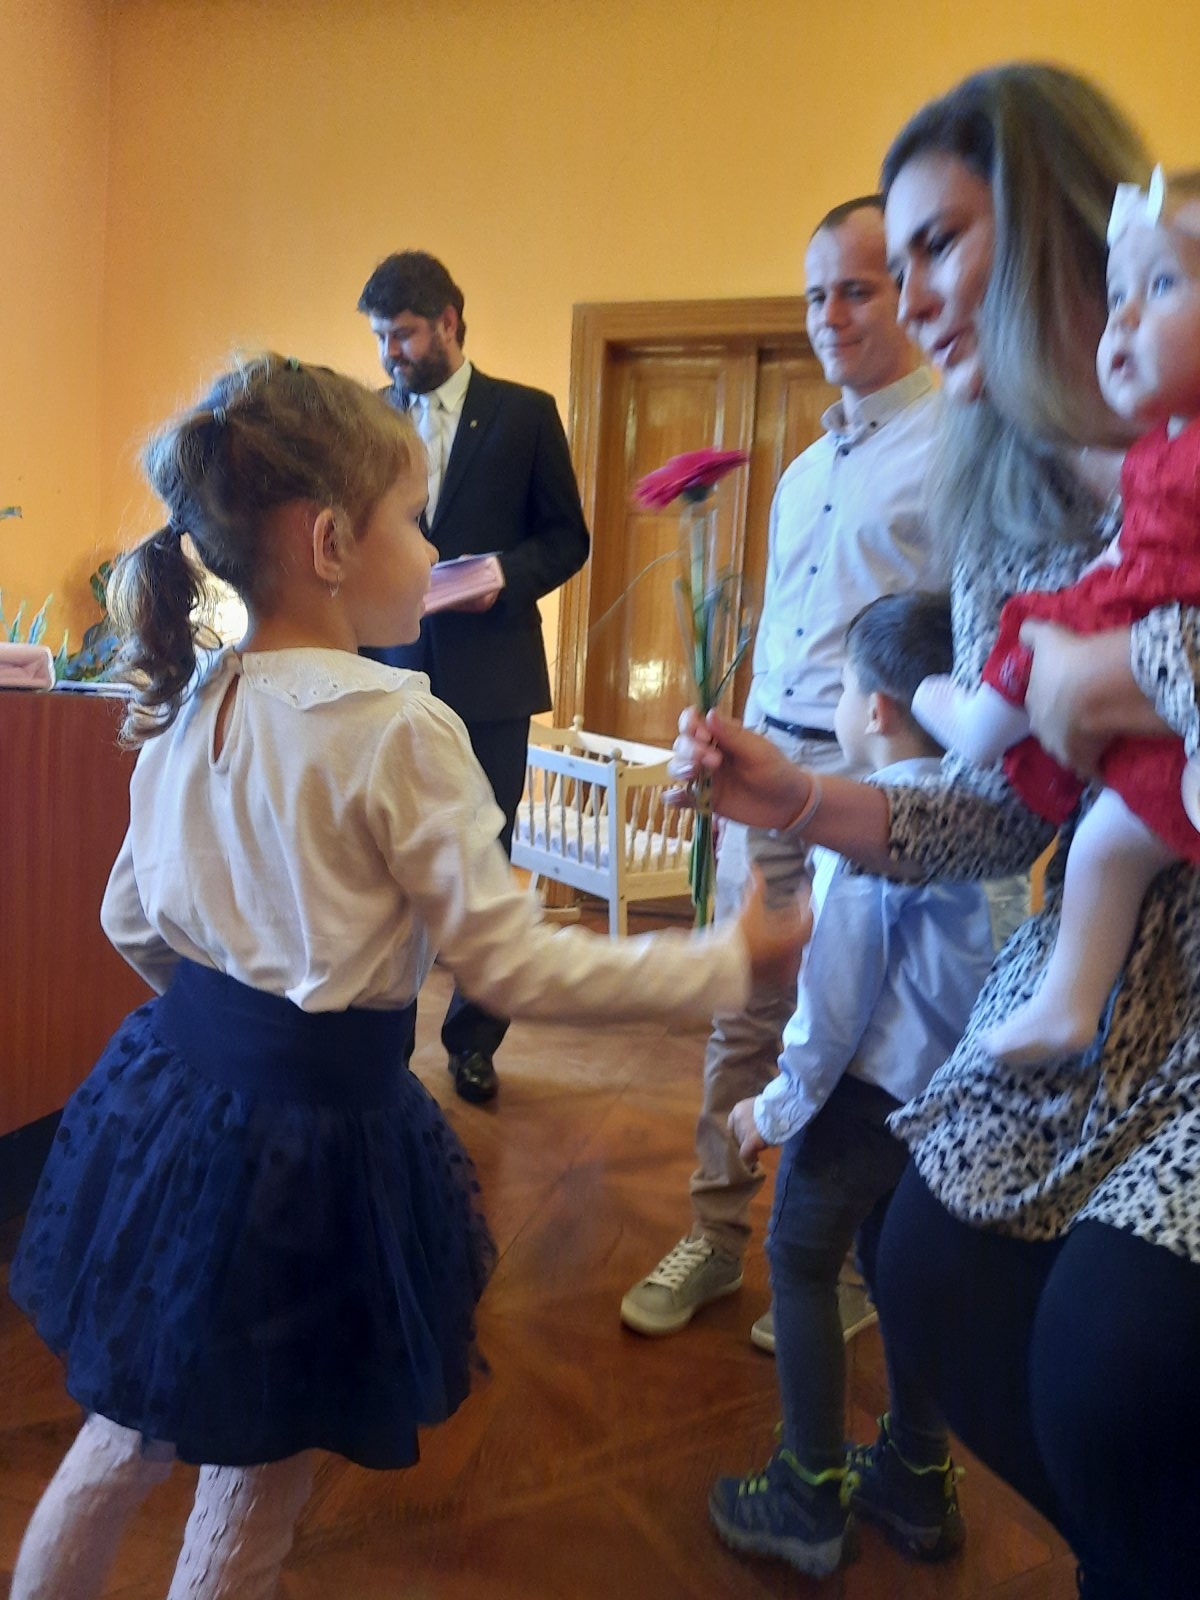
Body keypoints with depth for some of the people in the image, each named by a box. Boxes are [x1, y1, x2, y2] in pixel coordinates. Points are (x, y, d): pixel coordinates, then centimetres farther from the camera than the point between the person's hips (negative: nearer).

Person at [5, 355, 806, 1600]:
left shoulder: (189, 706, 2)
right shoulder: (397, 725, -20)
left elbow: (132, 925, 11)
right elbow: (510, 963, -18)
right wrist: (729, 960, -11)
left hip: (175, 1088, 7)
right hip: (313, 1130, -7)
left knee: (124, 1440, 29)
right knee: (257, 1487, 18)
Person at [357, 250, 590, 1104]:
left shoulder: (525, 413, 1)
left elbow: (567, 538, 2)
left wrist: (504, 579, -15)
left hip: (489, 673, -2)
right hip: (392, 667, 2)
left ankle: (474, 1041, 20)